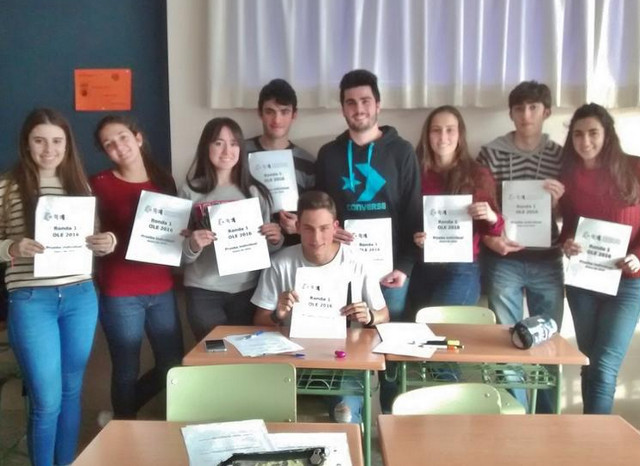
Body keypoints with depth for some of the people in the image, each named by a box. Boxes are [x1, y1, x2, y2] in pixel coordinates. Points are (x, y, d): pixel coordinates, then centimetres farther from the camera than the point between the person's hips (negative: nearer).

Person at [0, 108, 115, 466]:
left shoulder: (80, 185, 7)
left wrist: (107, 244, -7)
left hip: (81, 298, 4)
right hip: (31, 302, -4)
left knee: (72, 392, 15)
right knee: (47, 400, 0)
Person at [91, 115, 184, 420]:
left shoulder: (163, 180, 9)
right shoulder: (99, 184, -4)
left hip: (161, 288, 5)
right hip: (120, 293, -5)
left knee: (173, 365, 11)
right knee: (127, 370, 3)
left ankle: (123, 415, 34)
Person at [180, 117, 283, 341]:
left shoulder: (255, 191, 4)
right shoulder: (191, 192, -1)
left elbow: (267, 247, 11)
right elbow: (180, 255, 2)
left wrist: (275, 240, -9)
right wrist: (192, 245, -18)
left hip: (248, 289, 2)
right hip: (204, 293, -2)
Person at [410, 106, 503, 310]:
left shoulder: (478, 175, 0)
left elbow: (493, 229, 4)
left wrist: (492, 218, -17)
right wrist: (412, 237, -12)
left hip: (460, 270, -2)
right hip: (420, 269, 2)